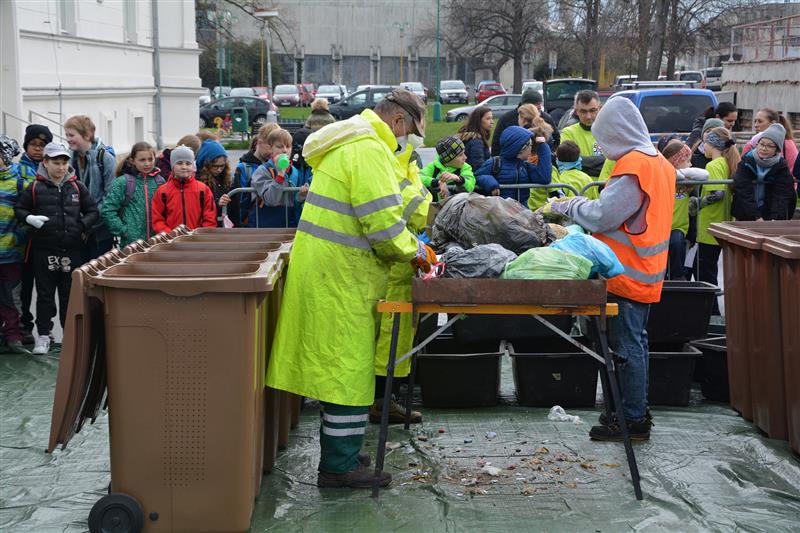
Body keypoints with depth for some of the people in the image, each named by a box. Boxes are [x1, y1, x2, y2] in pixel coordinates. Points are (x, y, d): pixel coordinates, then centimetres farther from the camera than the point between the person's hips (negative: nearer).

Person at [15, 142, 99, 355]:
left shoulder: (77, 187, 5)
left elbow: (93, 211, 10)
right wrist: (30, 218, -11)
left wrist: (82, 226, -6)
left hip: (72, 250, 1)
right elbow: (19, 209, 9)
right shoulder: (36, 188, 1)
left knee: (70, 294, 8)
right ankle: (43, 335, 14)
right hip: (44, 250, -1)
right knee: (45, 294, 5)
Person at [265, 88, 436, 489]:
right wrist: (414, 252, -7)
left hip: (327, 265, 11)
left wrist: (410, 244, 15)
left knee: (338, 363, 17)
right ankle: (340, 465, 2)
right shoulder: (369, 151, -17)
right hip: (341, 273, -11)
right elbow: (383, 223, -23)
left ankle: (339, 451, 27)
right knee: (349, 366, -4)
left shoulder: (351, 144, 19)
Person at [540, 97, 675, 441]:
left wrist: (564, 206, -5)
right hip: (646, 273, 10)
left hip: (628, 274, -10)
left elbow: (602, 216, -19)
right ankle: (638, 410, 25)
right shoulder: (658, 161, 11)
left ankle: (633, 422, 2)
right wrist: (574, 207, 8)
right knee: (635, 341, 17)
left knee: (628, 346, -3)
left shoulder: (632, 165, -19)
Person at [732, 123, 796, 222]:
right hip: (745, 217, 0)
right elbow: (744, 194, -15)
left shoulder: (781, 167, -4)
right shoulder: (746, 163, -6)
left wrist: (775, 218, -30)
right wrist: (757, 217, -26)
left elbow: (781, 196, -14)